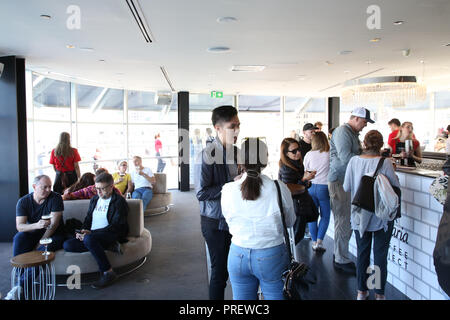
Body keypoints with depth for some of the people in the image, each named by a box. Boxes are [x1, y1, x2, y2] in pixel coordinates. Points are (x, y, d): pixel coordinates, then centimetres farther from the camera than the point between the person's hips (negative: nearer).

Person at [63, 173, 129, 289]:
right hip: (92, 236, 7)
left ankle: (108, 273, -26)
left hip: (111, 236, -7)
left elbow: (116, 226, -11)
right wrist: (82, 231, 0)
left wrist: (91, 233, -18)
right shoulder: (94, 200, 20)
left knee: (89, 239, -37)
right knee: (67, 245, -16)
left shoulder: (119, 201, -3)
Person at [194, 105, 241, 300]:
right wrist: (232, 184, -22)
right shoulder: (207, 156, -16)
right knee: (220, 271, 5)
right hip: (216, 223, -6)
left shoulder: (236, 151, 7)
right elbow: (201, 193, -19)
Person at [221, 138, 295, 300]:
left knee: (241, 297, 18)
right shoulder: (280, 189, -15)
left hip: (238, 255, 2)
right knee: (275, 296, 16)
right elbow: (290, 222, 1)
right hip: (272, 256, -2)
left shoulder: (228, 190, -11)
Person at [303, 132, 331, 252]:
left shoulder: (309, 154, -3)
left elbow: (305, 171, 6)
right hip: (324, 187, -2)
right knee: (325, 216, 9)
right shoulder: (330, 154, -8)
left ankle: (314, 242, 13)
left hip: (310, 187, 2)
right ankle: (319, 241, 1)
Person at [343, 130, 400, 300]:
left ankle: (361, 291, 26)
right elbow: (396, 186, -5)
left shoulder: (354, 161, -8)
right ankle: (379, 293, 21)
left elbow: (346, 187, -2)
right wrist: (392, 172, 12)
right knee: (380, 254, 11)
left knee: (362, 252, 16)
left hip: (359, 216, 3)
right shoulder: (385, 163, -16)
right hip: (381, 216, -2)